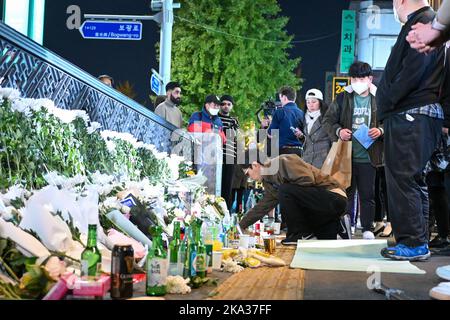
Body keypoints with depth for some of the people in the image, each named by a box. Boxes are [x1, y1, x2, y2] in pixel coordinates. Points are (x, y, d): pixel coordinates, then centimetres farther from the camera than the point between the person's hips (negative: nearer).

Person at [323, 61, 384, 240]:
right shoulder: (342, 98, 5)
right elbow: (328, 120, 6)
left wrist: (381, 130, -14)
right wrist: (338, 131, -13)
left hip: (368, 157, -1)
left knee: (367, 194, 5)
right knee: (346, 192, 6)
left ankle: (368, 228, 13)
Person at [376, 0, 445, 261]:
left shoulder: (420, 22, -10)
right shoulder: (429, 21, 21)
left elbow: (413, 71, -21)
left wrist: (387, 103, -13)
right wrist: (388, 105, 15)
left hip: (410, 116, -10)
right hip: (419, 116, 10)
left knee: (403, 179, -8)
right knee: (414, 180, 14)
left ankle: (413, 244, -6)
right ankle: (419, 242, 20)